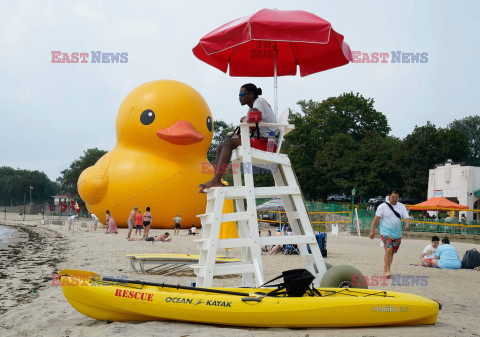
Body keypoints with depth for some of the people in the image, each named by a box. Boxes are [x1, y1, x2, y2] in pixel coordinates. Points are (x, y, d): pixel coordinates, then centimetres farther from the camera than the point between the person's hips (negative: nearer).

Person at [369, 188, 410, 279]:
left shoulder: (402, 207, 8)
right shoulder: (383, 206, -2)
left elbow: (406, 217, 2)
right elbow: (376, 218, -1)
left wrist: (407, 224, -20)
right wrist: (372, 230, -5)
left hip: (397, 234, 4)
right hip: (386, 232, -4)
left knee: (392, 252, 8)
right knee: (389, 249, -21)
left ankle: (385, 270, 21)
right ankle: (388, 270, -17)